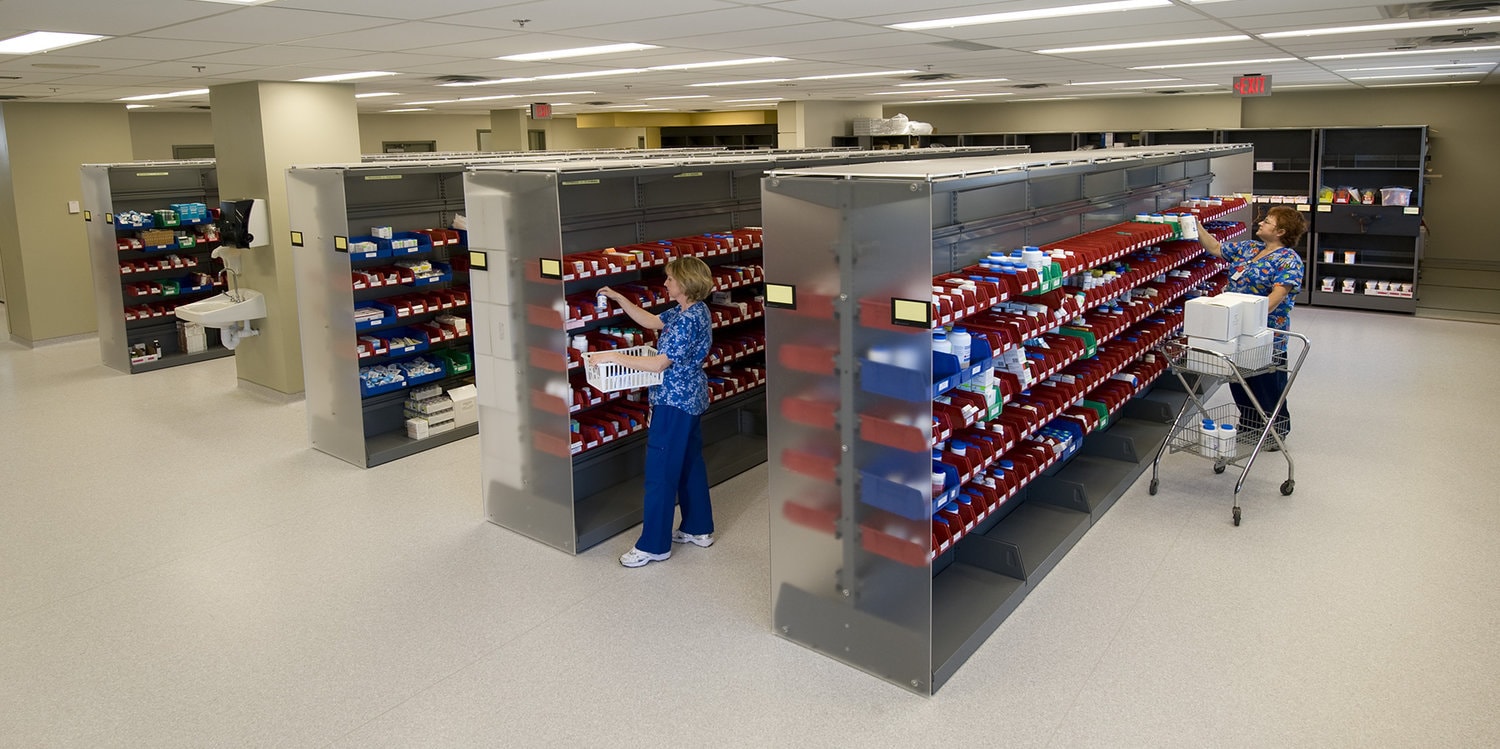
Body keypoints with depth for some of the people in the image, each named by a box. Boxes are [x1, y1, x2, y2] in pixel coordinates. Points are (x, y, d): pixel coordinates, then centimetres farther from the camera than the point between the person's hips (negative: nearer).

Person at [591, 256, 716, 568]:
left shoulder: (688, 321, -23)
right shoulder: (691, 311, 8)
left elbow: (659, 364, -25)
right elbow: (650, 321, 18)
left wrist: (612, 356, -22)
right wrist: (618, 298, 13)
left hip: (675, 402, -11)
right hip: (691, 398, 11)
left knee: (660, 471, -3)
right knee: (690, 462, 19)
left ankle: (654, 545, 5)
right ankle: (699, 529, 30)